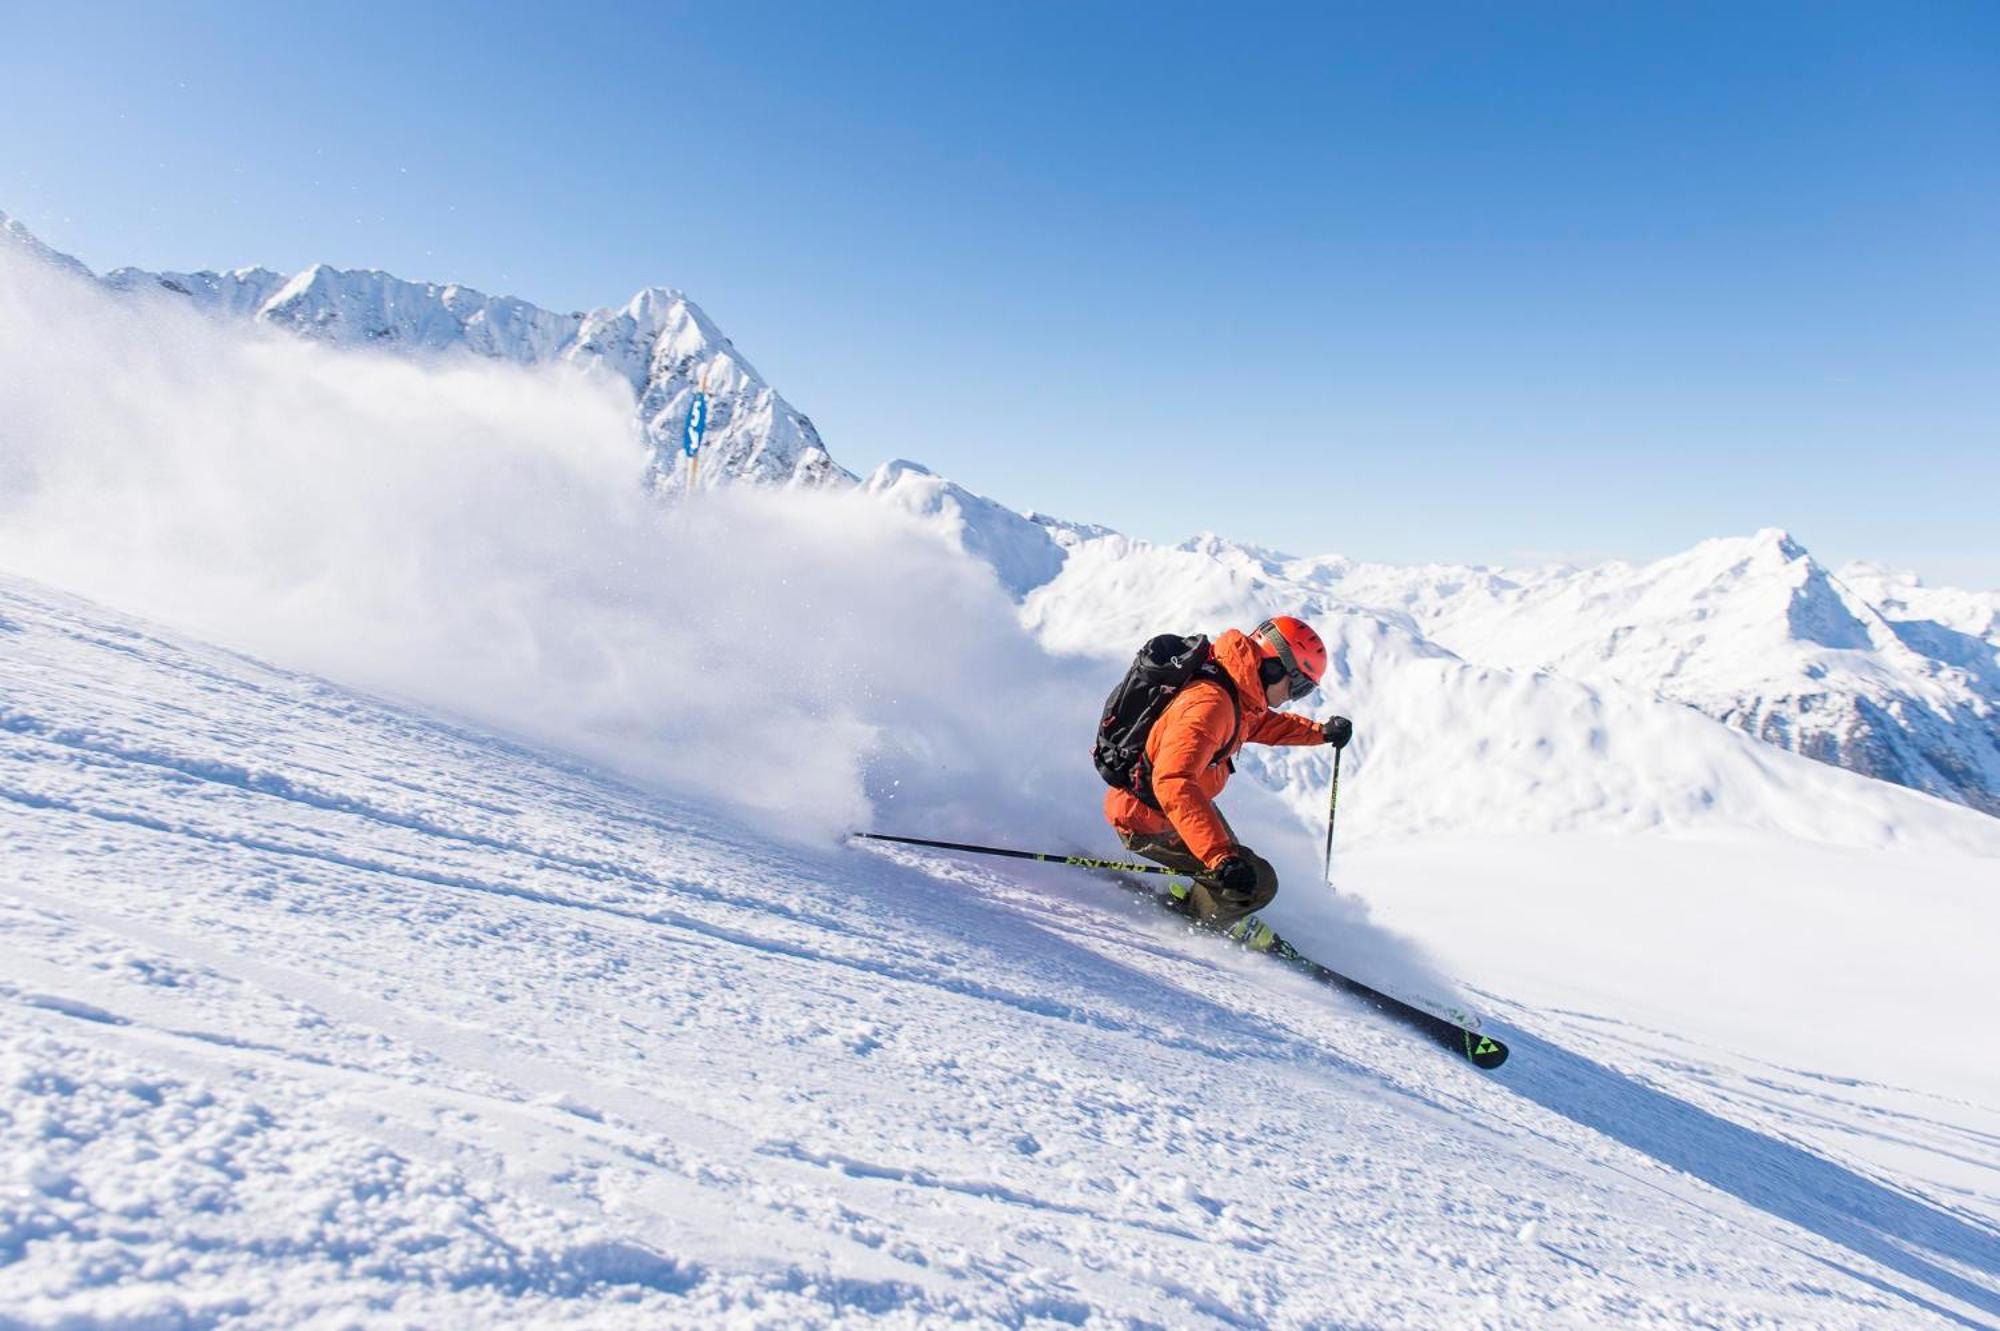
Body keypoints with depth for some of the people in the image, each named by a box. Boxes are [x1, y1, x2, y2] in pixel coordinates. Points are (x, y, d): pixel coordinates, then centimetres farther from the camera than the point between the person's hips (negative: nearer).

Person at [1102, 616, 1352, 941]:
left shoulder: (1233, 689, -2)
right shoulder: (1209, 704, -32)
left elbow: (1260, 723, 23)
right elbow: (1173, 783, -44)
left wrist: (1321, 731, 18)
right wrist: (1221, 857, -49)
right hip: (1149, 822, -10)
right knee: (1256, 881, -9)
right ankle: (1207, 915, 17)